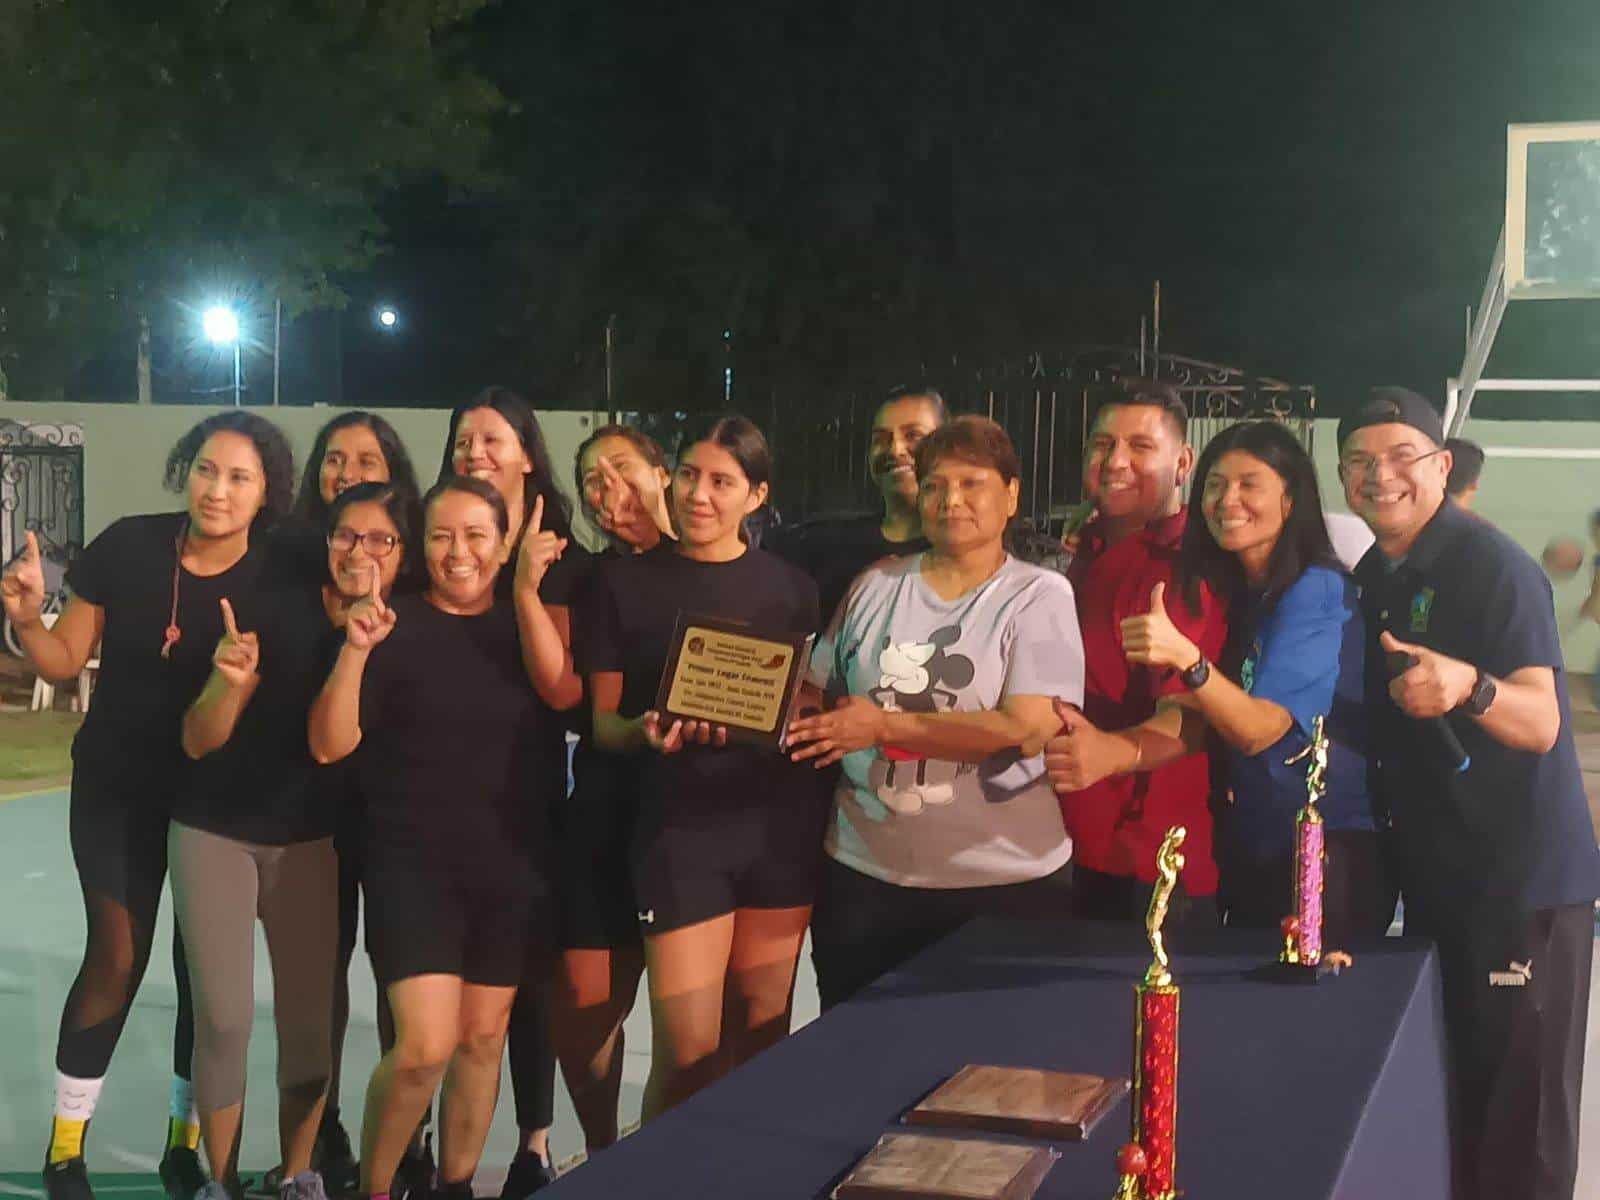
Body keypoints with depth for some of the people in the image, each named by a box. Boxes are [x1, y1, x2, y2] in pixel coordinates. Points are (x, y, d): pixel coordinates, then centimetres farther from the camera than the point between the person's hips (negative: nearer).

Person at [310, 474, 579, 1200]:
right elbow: (329, 745, -10)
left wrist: (528, 590, -21)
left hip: (511, 864, 4)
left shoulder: (529, 621, 6)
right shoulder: (395, 626, -5)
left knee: (483, 1038, 11)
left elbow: (562, 693, -14)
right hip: (413, 862, -4)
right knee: (425, 1046, -13)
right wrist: (355, 650, -24)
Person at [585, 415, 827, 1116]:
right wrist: (646, 732, -17)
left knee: (758, 1042, 8)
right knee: (687, 1053, -6)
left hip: (781, 821, 2)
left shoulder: (789, 588, 8)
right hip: (680, 826, -2)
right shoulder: (626, 582, 4)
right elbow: (603, 721, 4)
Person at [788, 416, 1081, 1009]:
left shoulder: (1038, 596, -4)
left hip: (1004, 882, -3)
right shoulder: (877, 586, 8)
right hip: (864, 877, 3)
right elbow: (820, 697, 15)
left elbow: (1030, 729, -15)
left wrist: (883, 726, -16)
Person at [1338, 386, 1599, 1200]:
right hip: (1432, 876, 8)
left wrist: (1467, 686, -42)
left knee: (1519, 1112, -2)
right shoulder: (1372, 578, 10)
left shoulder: (1493, 566, -14)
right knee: (1449, 1100, 16)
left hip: (1523, 881, -8)